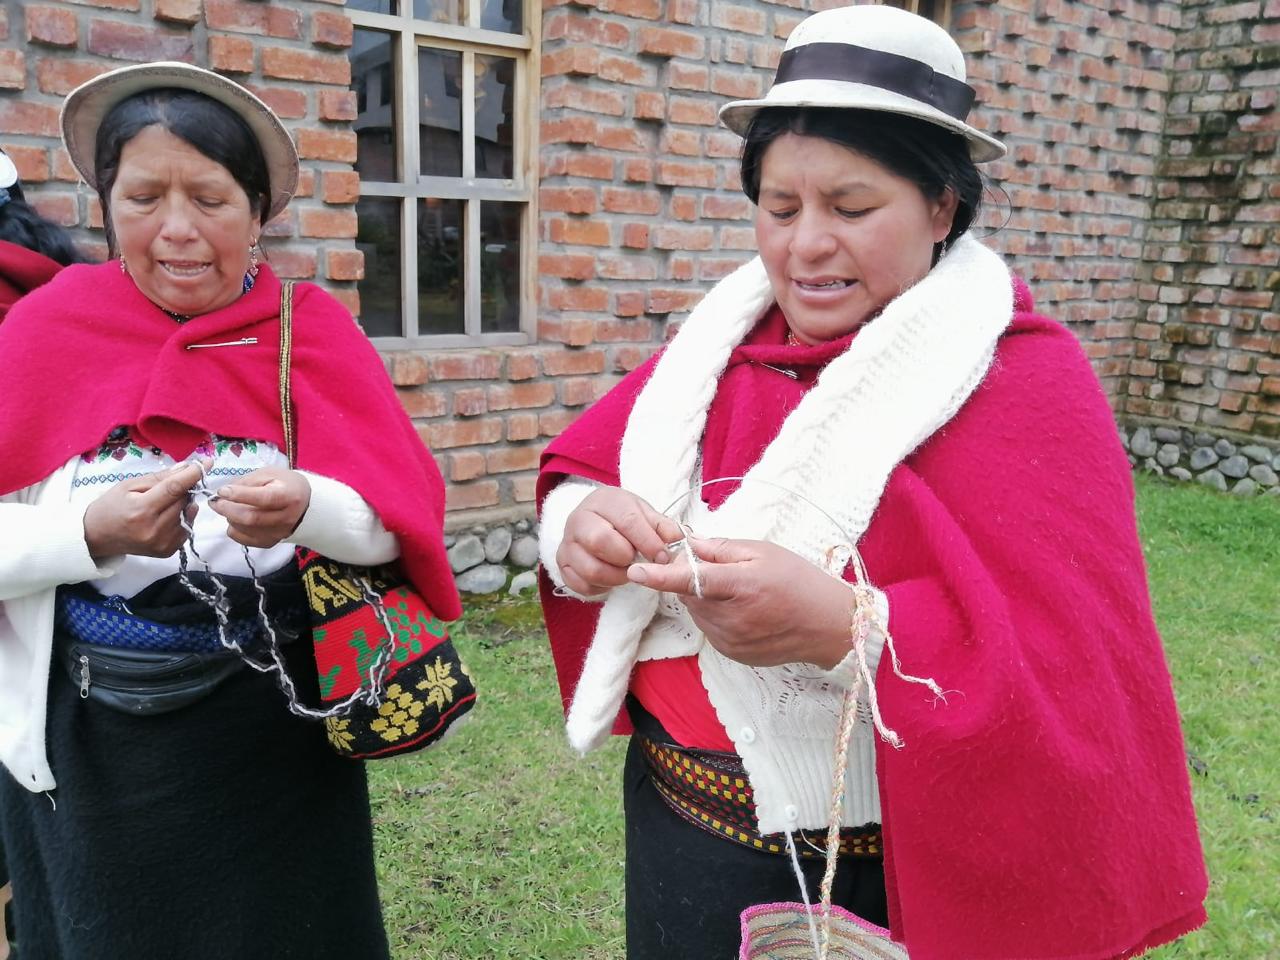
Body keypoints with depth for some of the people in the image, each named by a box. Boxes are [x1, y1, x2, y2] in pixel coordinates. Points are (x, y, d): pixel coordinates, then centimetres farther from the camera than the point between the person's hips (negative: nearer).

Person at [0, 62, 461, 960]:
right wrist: (92, 532, -25)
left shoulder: (311, 329, -3)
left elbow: (402, 516, -9)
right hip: (91, 742, 1)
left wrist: (307, 510, -28)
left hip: (279, 730, 0)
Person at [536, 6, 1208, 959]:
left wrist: (848, 627, -38)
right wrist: (579, 522, -22)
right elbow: (585, 464, 0)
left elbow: (1074, 676, -23)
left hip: (875, 879, -4)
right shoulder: (721, 338, 2)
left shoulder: (1021, 383, -16)